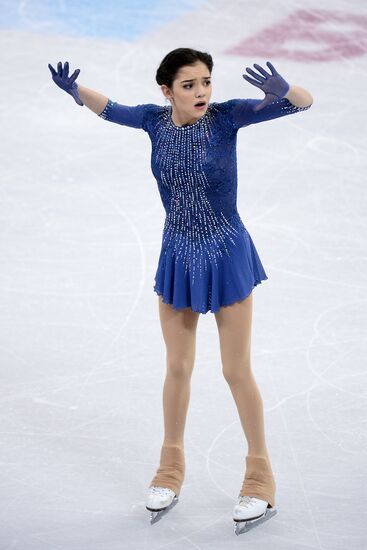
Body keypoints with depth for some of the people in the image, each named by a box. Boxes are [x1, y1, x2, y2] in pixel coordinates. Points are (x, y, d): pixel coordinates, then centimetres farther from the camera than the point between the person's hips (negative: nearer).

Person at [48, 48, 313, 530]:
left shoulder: (226, 116, -16)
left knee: (237, 372, 4)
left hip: (227, 258, -3)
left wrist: (282, 90, -45)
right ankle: (170, 471, 33)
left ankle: (260, 478, 20)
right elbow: (109, 109, 13)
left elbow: (305, 102, -21)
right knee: (178, 368, 15)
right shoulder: (156, 120, -6)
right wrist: (74, 90, -8)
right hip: (177, 259, 3)